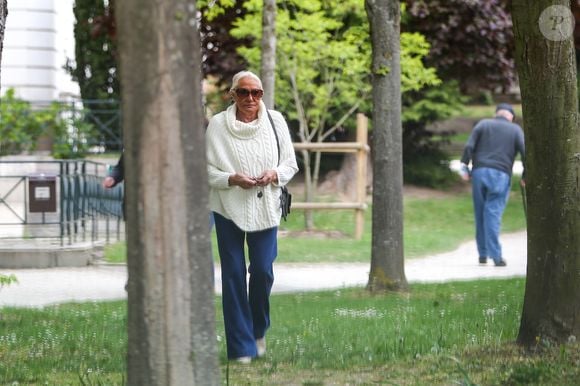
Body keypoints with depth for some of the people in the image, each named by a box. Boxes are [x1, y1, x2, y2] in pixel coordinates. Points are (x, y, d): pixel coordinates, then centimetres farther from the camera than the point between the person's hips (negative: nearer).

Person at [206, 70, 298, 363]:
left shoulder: (275, 121, 4)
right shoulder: (217, 125, -4)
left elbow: (291, 163, 9)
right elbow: (206, 169, -2)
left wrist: (275, 175, -11)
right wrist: (232, 179, -19)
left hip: (265, 206, 2)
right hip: (228, 207, -2)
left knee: (263, 271, -3)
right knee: (233, 275, -2)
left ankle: (258, 331, 24)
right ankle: (241, 347, 2)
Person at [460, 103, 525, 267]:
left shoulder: (483, 124, 13)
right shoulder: (515, 130, 10)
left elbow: (469, 146, 0)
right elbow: (525, 153, 1)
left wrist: (464, 167, 1)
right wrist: (525, 176, 8)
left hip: (479, 173, 2)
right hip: (501, 174, -2)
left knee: (480, 214, 10)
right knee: (493, 214, -6)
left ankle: (482, 254, 14)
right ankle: (496, 256, -15)